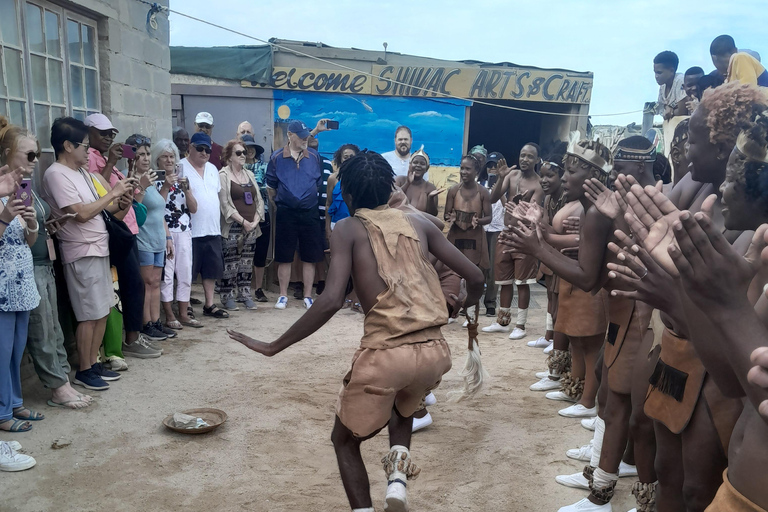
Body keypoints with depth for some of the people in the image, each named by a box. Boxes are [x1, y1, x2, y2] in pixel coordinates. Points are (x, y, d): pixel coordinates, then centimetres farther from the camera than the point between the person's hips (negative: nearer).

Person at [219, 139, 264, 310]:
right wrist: (243, 221, -14)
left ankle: (245, 294, 14)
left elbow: (259, 200, 13)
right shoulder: (223, 175, -4)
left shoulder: (249, 174, 15)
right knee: (230, 263, -4)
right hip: (232, 227, -6)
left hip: (251, 227, 6)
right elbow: (225, 204, -11)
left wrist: (255, 221, -2)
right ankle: (228, 297, 5)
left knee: (247, 263, 7)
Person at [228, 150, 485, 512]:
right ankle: (398, 479, 13)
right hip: (435, 352, 4)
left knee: (345, 440, 24)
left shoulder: (348, 228, 2)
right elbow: (475, 277, 13)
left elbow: (331, 301, -13)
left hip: (384, 355, -4)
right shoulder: (418, 222, 13)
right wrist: (466, 305, 36)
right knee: (402, 407, 37)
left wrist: (272, 347, -5)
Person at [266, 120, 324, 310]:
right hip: (285, 213, -1)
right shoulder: (277, 157, -2)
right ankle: (283, 295, 19)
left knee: (309, 258, 5)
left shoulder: (314, 157, 1)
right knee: (284, 257, 6)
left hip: (309, 213, 1)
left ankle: (307, 296, 17)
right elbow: (271, 186, 7)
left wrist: (308, 198, 10)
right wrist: (277, 204, 8)